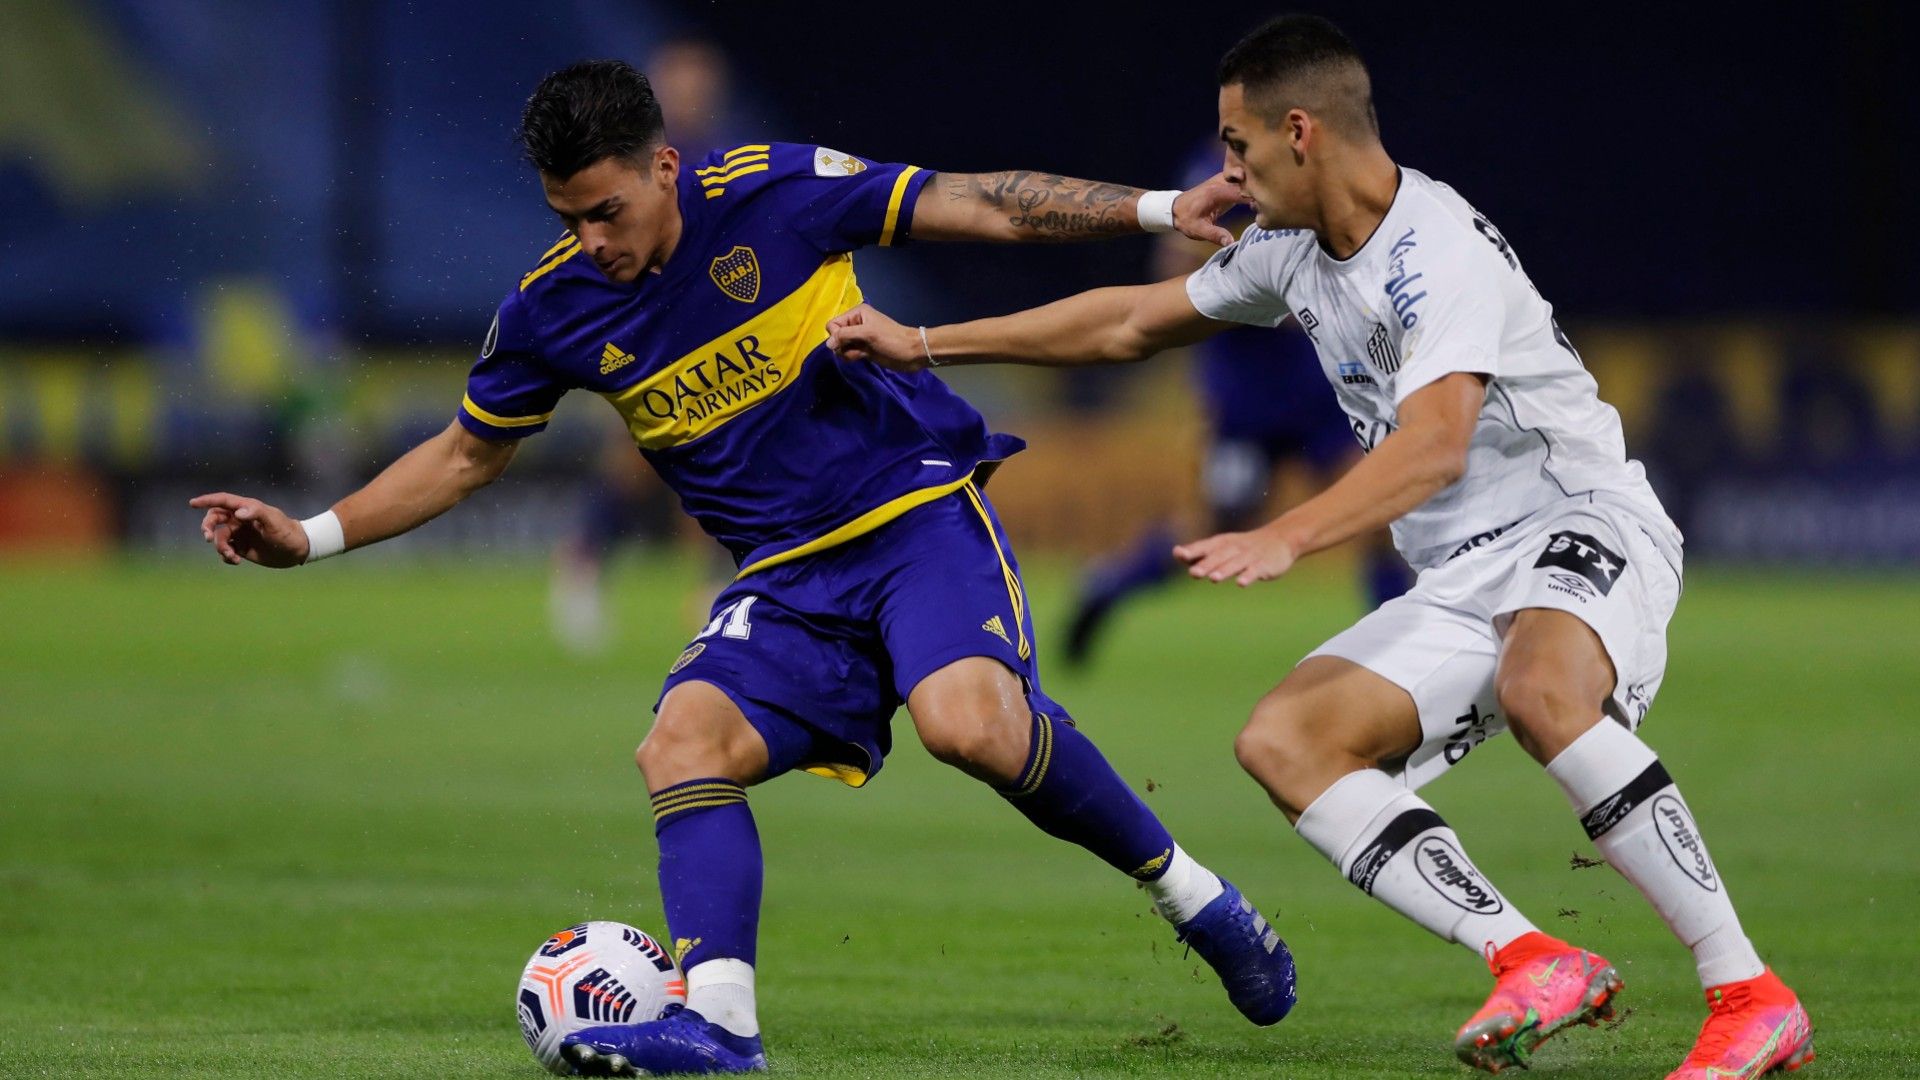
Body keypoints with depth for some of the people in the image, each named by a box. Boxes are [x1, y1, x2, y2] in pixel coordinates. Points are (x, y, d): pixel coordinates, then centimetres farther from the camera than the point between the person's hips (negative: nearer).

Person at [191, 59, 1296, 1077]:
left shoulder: (773, 192, -11)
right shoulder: (552, 310, -1)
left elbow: (984, 205, -5)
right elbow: (467, 455, 15)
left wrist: (1158, 208, -11)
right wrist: (311, 537, 5)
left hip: (921, 509, -4)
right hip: (789, 575, 4)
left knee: (970, 723, -30)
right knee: (686, 738, -22)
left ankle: (1193, 895, -9)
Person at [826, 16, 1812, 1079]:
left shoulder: (1439, 250, -19)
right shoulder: (1294, 251, 9)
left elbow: (1434, 444, -34)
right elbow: (1130, 322, 23)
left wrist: (1284, 539, -45)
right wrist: (924, 345, 22)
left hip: (1584, 526, -9)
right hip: (1462, 583, 9)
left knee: (1542, 691, -40)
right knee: (1283, 740, -11)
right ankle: (1533, 963, -21)